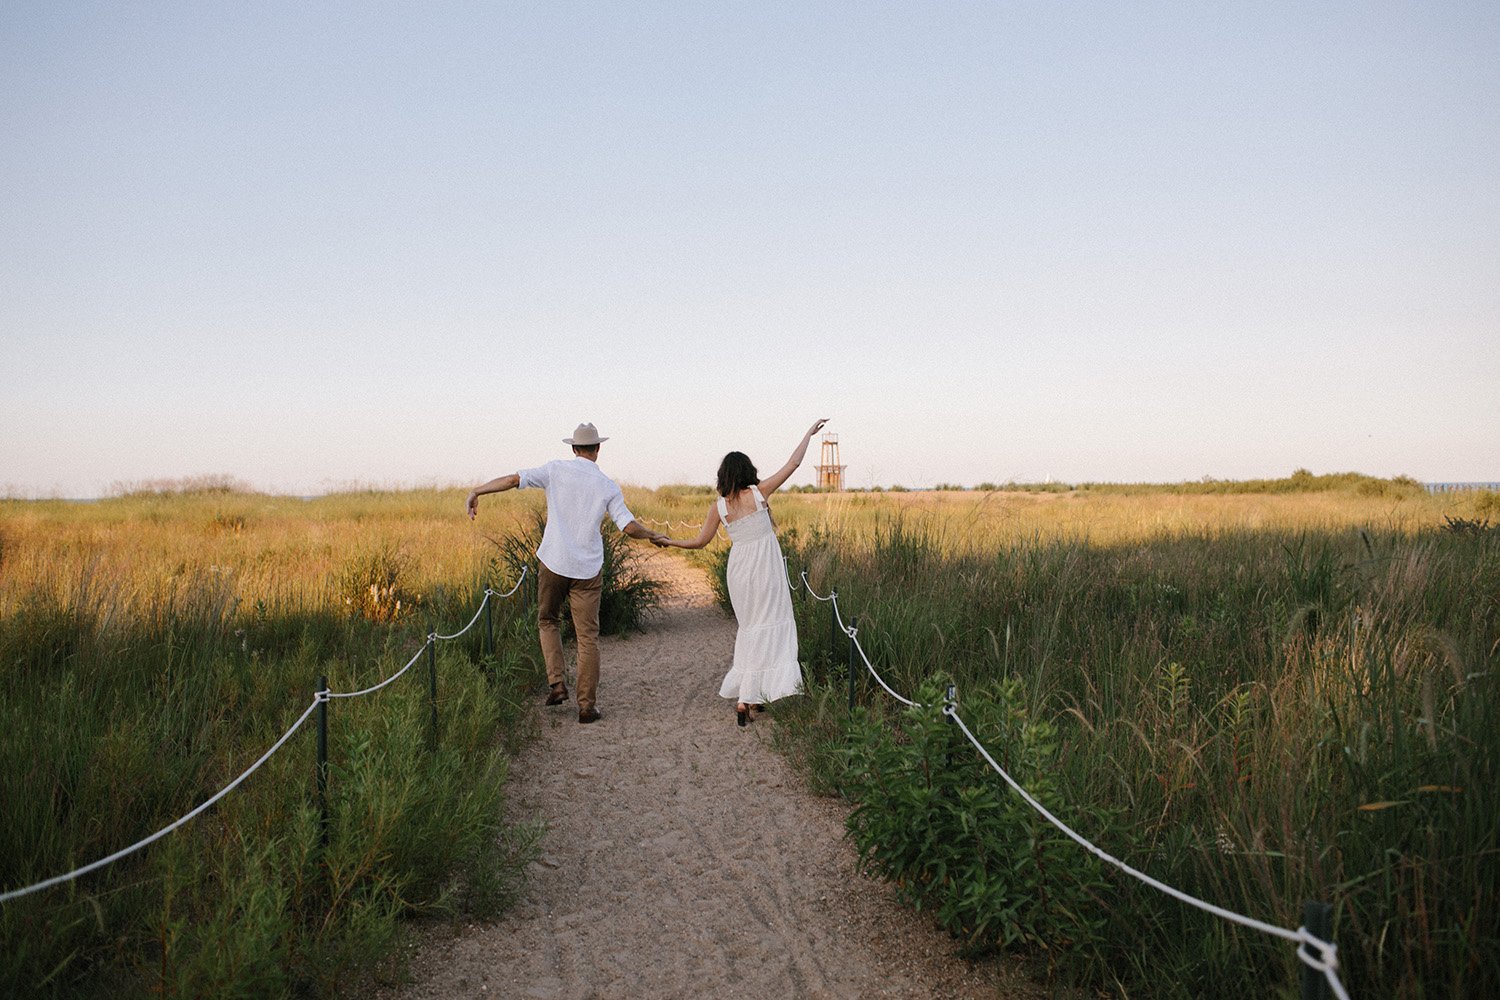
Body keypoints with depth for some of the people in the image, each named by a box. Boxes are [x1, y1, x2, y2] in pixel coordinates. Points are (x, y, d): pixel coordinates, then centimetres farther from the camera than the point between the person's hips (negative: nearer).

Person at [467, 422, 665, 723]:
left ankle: (557, 683, 7)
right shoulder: (608, 486, 1)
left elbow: (515, 479, -11)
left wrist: (476, 491, -3)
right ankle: (587, 706, 6)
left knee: (548, 621, 22)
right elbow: (629, 526, -5)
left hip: (553, 562, 0)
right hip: (587, 569, 0)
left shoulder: (557, 470, -2)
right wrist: (654, 535, 14)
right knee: (588, 637, 5)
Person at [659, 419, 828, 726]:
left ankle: (748, 695, 20)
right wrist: (810, 433, 8)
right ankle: (745, 698, -6)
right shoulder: (759, 492, -6)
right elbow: (793, 463, -3)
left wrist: (670, 542, 21)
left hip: (738, 568, 4)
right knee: (767, 626, 0)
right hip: (766, 566, -4)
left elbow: (701, 541, 5)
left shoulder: (718, 506, -1)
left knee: (749, 626, 18)